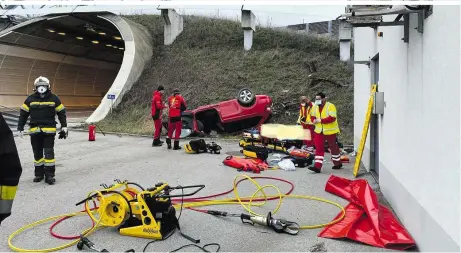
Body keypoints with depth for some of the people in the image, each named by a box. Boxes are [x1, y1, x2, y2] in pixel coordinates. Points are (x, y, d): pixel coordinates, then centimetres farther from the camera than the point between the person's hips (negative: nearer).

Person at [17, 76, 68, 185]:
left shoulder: (54, 99, 2)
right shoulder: (30, 99, 5)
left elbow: (62, 113, 6)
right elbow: (23, 114, 9)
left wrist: (64, 128, 3)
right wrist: (20, 128, 5)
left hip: (49, 130, -2)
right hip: (35, 130, 2)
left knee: (49, 152, -6)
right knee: (37, 153, 10)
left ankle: (49, 175, -1)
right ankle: (39, 174, 21)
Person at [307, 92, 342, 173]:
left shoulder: (330, 106, -16)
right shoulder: (315, 107, 7)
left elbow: (332, 118, -26)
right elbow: (312, 116, 15)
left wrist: (320, 120, -26)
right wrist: (314, 120, -9)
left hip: (330, 131, -6)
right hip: (319, 131, 6)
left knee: (333, 147, 10)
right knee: (319, 148, 0)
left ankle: (338, 163, 29)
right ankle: (317, 166, -2)